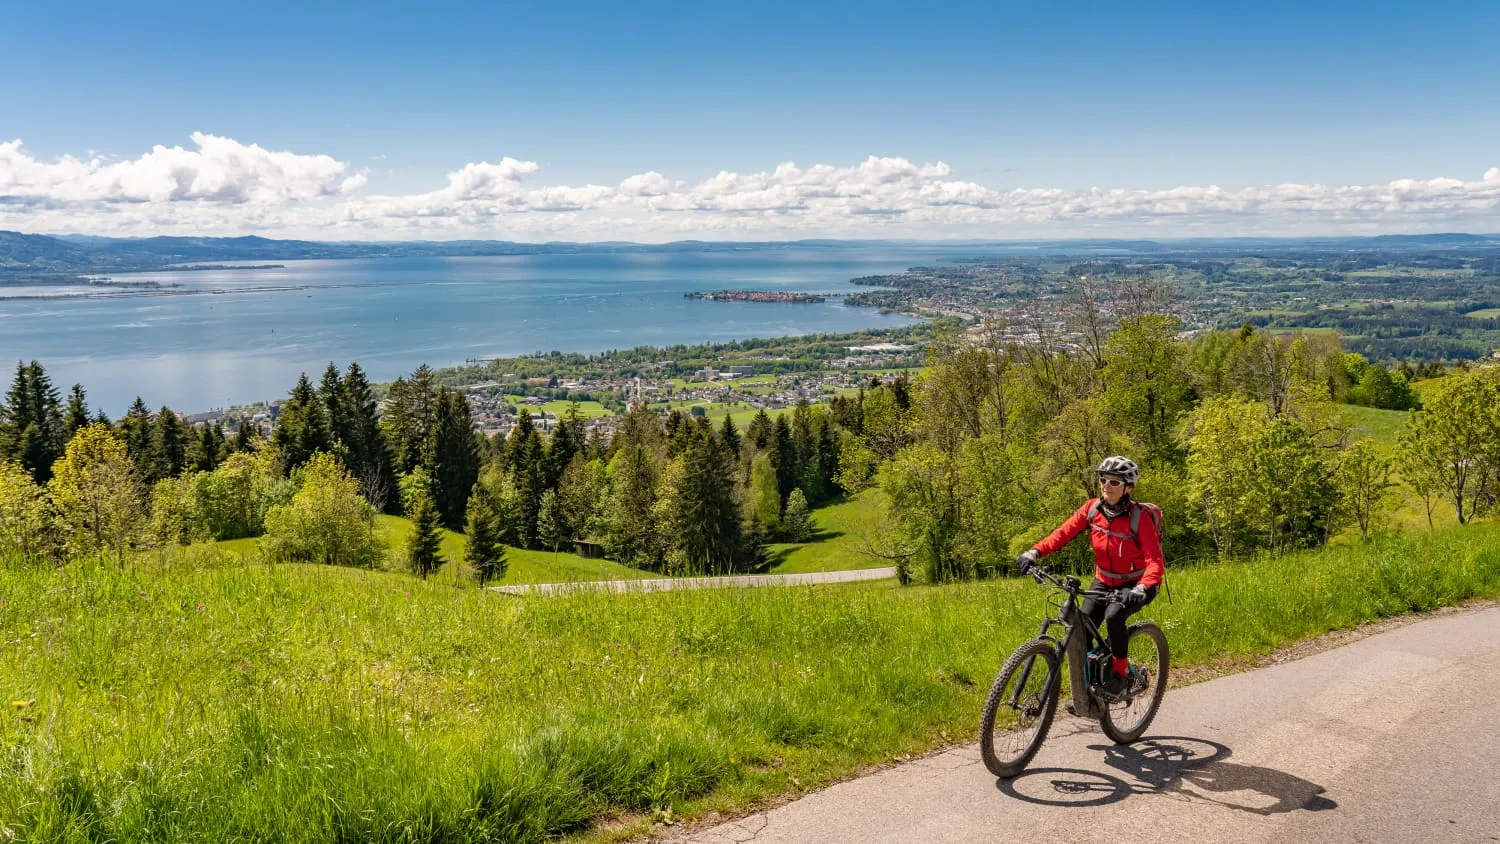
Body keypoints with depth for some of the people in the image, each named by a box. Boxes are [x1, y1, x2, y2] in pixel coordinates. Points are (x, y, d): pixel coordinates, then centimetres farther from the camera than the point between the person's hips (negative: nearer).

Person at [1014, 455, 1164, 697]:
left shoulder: (1139, 518, -23)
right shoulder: (1092, 508, -10)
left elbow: (1155, 562, -30)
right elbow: (1064, 532, -16)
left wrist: (1141, 589, -48)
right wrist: (1034, 553, -32)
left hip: (1135, 584, -4)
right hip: (1104, 581, 5)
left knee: (1113, 616, -32)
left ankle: (1119, 671, -8)